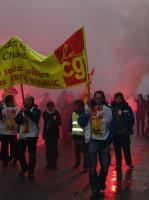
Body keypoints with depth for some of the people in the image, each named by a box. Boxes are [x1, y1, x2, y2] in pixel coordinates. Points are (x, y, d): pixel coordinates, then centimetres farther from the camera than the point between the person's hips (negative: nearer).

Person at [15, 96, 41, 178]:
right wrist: (22, 118, -19)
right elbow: (17, 120, 0)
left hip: (32, 135, -4)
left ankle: (31, 171, 9)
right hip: (22, 135, 4)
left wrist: (27, 111, -26)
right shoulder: (21, 111, 11)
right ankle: (24, 168, 29)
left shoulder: (36, 111, 0)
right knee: (20, 153, 6)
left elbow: (35, 118, -19)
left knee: (32, 154, -2)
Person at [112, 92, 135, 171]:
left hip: (124, 132, -1)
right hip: (115, 132, 1)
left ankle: (129, 163, 12)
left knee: (126, 148, -2)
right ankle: (118, 164, 15)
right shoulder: (112, 108, -2)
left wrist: (128, 127, -6)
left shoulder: (126, 107, -2)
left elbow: (131, 119, 2)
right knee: (117, 149, 8)